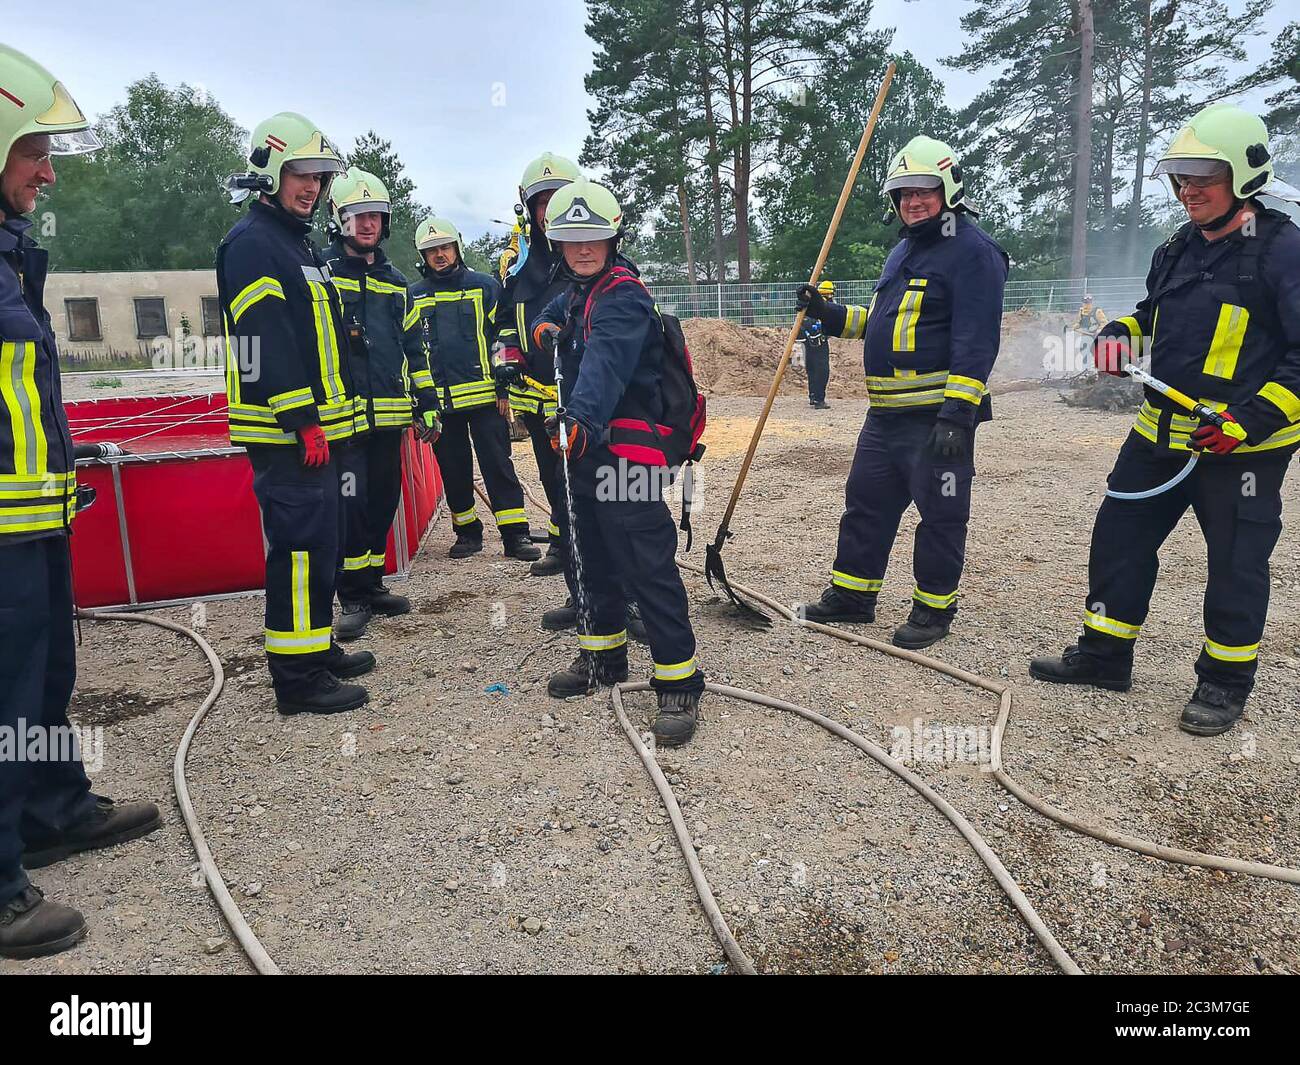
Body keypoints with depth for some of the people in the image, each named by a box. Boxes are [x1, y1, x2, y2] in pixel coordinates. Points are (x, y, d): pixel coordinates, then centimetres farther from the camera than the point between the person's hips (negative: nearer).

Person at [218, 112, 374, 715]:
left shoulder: (296, 242, 21)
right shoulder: (252, 244, -10)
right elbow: (262, 343, -20)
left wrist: (330, 420, 21)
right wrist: (304, 422, -22)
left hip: (315, 430, 10)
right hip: (287, 436, -10)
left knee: (321, 544, 15)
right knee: (301, 548, -8)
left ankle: (318, 649, 28)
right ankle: (297, 680, -1)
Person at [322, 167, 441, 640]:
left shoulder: (395, 281, 18)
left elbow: (413, 347, 20)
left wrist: (427, 404, 15)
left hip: (389, 415, 6)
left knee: (383, 501, 11)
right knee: (349, 504, -9)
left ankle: (373, 584, 24)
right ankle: (352, 599, 1)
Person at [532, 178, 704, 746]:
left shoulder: (623, 295, -14)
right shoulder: (576, 291, 15)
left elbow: (606, 362, -33)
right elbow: (554, 313, 39)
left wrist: (582, 416, -48)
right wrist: (546, 326, 17)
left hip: (626, 449, -9)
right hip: (584, 444, 10)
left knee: (647, 567, -10)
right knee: (589, 560, 17)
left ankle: (679, 683, -3)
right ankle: (603, 655, 34)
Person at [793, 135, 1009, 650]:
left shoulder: (972, 250, -10)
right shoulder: (904, 251, 19)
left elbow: (976, 340, -18)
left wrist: (957, 413, -24)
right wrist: (828, 314, 17)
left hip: (938, 415, -9)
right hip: (886, 414, 9)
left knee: (940, 515, 2)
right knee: (865, 501, 14)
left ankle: (934, 608, 16)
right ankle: (851, 593, 26)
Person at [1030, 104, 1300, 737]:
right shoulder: (1177, 251, 11)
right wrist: (1120, 334, 4)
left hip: (1243, 443, -7)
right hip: (1162, 433, 7)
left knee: (1236, 563, 4)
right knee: (1119, 536, 9)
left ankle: (1225, 681, 20)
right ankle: (1104, 655, 23)